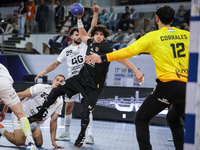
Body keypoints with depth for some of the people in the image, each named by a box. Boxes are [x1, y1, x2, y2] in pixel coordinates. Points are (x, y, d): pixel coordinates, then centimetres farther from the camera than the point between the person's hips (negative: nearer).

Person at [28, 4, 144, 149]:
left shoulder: (107, 48, -17)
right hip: (81, 78, 6)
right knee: (56, 90, 1)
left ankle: (82, 135, 21)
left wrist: (136, 71, -33)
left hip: (93, 86, -6)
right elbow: (83, 34, 23)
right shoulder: (91, 43, 3)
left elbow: (122, 58, -24)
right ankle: (39, 115, 15)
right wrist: (79, 19, 15)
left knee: (85, 114, -9)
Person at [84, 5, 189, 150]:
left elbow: (129, 51, -8)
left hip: (168, 85, -5)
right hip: (189, 86, 5)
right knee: (174, 119, 30)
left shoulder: (153, 36, -2)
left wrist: (102, 58, -5)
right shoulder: (186, 35, 9)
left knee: (141, 119, 9)